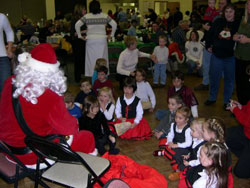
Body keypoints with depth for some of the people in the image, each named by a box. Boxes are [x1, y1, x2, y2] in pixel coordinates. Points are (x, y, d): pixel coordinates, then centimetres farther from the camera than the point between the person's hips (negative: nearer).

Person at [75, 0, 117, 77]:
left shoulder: (86, 16, 0)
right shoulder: (105, 16, 2)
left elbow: (77, 25, -5)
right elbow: (114, 24, 1)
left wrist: (79, 35, 4)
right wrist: (111, 35, 8)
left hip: (90, 40, 0)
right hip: (102, 40, 0)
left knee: (91, 58, 6)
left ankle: (91, 76, 9)